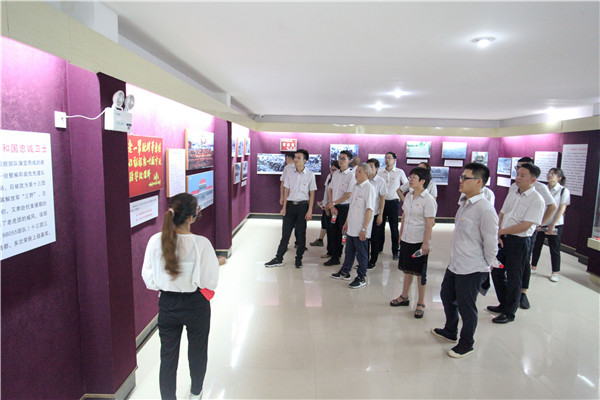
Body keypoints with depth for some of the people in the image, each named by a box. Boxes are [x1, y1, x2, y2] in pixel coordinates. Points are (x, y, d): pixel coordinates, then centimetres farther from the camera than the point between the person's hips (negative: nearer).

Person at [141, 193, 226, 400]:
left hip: (167, 304, 2)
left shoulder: (156, 241, -13)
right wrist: (217, 263, 1)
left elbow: (149, 279, -4)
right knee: (197, 350, 23)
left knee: (168, 355, 16)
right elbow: (209, 282, -17)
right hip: (195, 305, -1)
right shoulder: (201, 244, -23)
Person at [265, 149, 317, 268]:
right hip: (290, 205, 2)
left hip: (302, 206, -2)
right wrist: (284, 207, 3)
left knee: (301, 234, 6)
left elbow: (312, 194, -2)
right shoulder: (290, 174, 5)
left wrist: (310, 211, -6)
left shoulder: (310, 175, -3)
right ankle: (278, 259, 12)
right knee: (285, 233, 5)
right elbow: (287, 191, 9)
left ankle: (299, 258, 20)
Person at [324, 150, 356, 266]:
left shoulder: (351, 175, -10)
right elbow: (330, 190, 12)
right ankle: (335, 257, 23)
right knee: (333, 232, 11)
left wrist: (333, 203, -9)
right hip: (334, 207, 6)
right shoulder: (335, 174, 11)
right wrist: (331, 205, 0)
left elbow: (348, 195, -14)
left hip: (344, 207, -6)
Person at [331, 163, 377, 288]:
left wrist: (364, 229, -22)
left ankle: (361, 278, 19)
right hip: (351, 227, 8)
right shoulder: (355, 187, 10)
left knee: (361, 254, 5)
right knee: (349, 251, 20)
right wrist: (347, 222, 19)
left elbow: (369, 210, -20)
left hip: (360, 230, -8)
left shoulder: (369, 188, -16)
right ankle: (345, 272, 35)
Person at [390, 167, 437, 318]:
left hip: (419, 242, -6)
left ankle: (421, 304, 19)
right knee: (407, 269, 18)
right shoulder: (409, 196, 7)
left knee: (421, 273, 6)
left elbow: (430, 223, -16)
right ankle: (404, 297, 33)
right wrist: (401, 235, 14)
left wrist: (426, 243, -18)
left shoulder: (428, 200, -14)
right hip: (406, 239, 7)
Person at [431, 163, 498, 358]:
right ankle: (450, 331, 48)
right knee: (447, 296, 25)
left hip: (472, 270, -9)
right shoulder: (464, 203, 5)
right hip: (455, 265, 9)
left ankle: (466, 344, 32)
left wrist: (485, 267, -7)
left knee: (466, 307, 8)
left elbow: (491, 243, -19)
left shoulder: (485, 209, -23)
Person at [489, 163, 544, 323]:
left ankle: (509, 312, 21)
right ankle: (503, 304, 35)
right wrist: (498, 234, -2)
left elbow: (525, 226, -19)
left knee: (513, 277, 5)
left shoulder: (536, 200, -14)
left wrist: (501, 231, -12)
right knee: (496, 271, 16)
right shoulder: (512, 194, 8)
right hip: (503, 238, 7)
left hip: (520, 242, -7)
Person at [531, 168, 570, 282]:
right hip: (540, 224, 3)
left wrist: (552, 225, -13)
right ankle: (533, 266, 26)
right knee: (536, 245, 10)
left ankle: (555, 272, 18)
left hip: (555, 225, -3)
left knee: (554, 248, 5)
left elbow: (562, 209, -9)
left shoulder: (564, 191, -6)